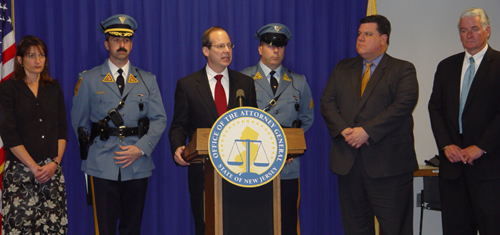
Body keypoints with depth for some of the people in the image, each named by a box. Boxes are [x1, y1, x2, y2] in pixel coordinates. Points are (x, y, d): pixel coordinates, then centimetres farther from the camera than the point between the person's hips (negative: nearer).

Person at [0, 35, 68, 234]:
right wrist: (33, 166, -10)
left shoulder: (54, 88, 12)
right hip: (20, 170, -3)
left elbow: (62, 129, 10)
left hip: (52, 169, 3)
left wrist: (55, 162, -4)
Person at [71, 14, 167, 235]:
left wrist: (140, 148, -7)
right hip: (102, 167, -2)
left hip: (138, 165, 2)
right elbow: (79, 121, 11)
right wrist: (91, 149, 9)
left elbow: (159, 119, 5)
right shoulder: (89, 79, 5)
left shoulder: (147, 80, 10)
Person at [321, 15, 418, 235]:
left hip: (388, 161, -4)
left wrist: (367, 131, -19)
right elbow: (327, 102, 7)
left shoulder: (403, 70, 2)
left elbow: (403, 105, -13)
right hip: (348, 160, 4)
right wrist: (344, 130, -11)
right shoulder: (343, 68, 16)